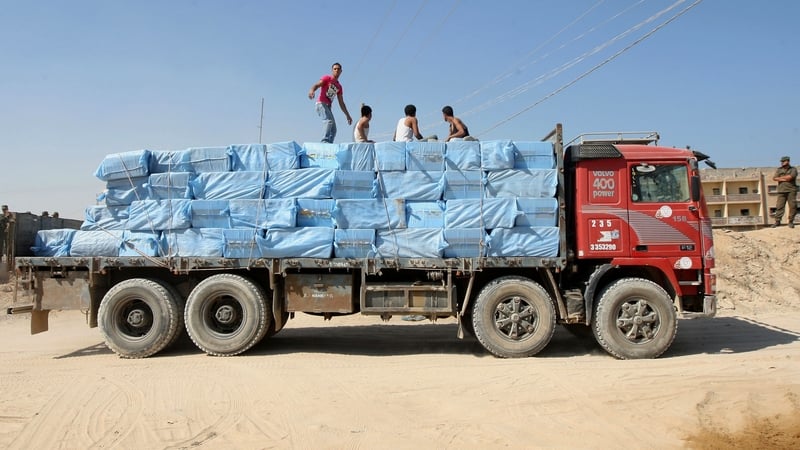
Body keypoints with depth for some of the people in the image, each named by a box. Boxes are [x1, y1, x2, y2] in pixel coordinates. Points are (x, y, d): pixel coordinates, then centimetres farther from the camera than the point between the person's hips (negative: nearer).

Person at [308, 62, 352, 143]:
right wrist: (312, 91, -36)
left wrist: (347, 115, 22)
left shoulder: (339, 86, 21)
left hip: (328, 106, 8)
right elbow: (316, 85, -12)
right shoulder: (327, 78, 4)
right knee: (329, 120, -31)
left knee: (333, 130, 1)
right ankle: (325, 141, -39)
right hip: (321, 104, -8)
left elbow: (341, 103, 24)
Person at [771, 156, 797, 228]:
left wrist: (780, 177, -1)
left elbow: (790, 177, -13)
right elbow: (775, 178, 0)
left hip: (791, 190, -2)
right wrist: (785, 179, -8)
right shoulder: (779, 170, 13)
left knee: (793, 206, -4)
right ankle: (777, 221, -3)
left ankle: (791, 222, 2)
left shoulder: (793, 169, 4)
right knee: (779, 206, -3)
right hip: (782, 190, 2)